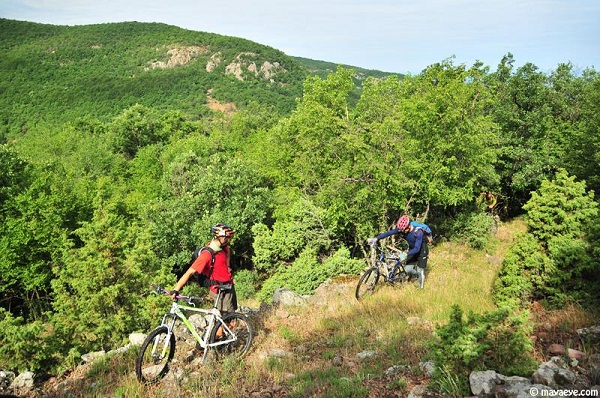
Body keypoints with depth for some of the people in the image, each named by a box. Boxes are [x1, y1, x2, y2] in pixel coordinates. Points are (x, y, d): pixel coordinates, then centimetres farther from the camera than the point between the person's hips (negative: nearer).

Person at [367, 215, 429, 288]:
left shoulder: (418, 232, -35)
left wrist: (406, 254, -51)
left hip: (422, 250, -5)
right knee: (407, 270, -4)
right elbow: (389, 232, -26)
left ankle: (421, 286, 22)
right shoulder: (401, 229, -20)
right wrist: (376, 239, -37)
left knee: (420, 270, -6)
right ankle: (419, 273, 27)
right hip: (412, 250, 5)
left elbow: (417, 248, -39)